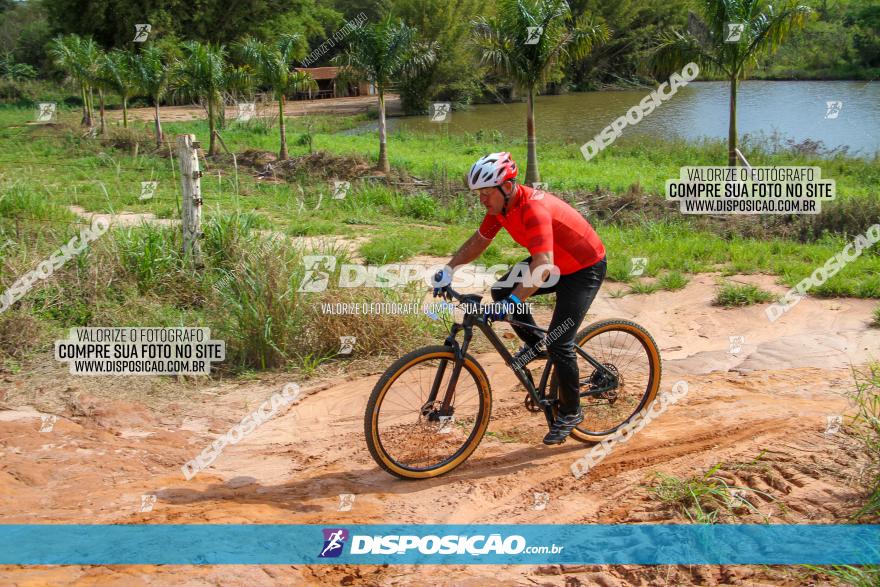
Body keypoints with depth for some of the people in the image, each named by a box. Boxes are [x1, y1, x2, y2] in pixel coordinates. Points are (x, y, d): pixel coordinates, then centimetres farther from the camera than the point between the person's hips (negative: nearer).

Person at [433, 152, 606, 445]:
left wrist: (513, 302, -53)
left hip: (585, 269, -8)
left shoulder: (534, 208, -35)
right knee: (501, 290, -8)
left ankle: (570, 412, 7)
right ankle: (535, 344, 13)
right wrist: (447, 271, -5)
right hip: (554, 261, 8)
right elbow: (478, 241, 5)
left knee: (560, 343, -12)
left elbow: (543, 266, -45)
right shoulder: (500, 204, -9)